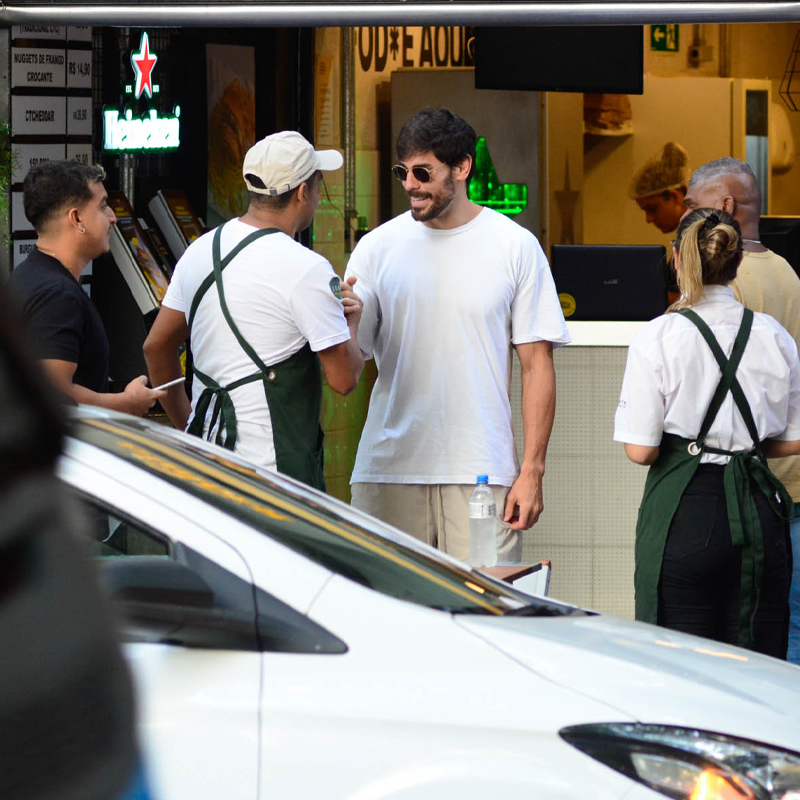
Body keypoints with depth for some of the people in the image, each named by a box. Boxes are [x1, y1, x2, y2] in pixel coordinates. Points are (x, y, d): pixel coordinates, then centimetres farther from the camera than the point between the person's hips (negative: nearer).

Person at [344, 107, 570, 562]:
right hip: (389, 471, 1)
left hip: (482, 473, -1)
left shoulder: (515, 247, 3)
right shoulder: (378, 247, 7)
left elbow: (537, 364, 3)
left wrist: (532, 471, -3)